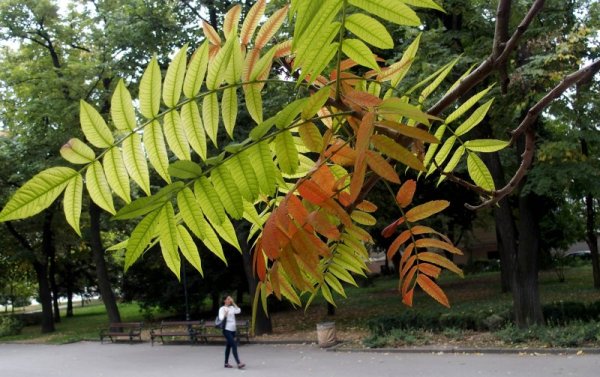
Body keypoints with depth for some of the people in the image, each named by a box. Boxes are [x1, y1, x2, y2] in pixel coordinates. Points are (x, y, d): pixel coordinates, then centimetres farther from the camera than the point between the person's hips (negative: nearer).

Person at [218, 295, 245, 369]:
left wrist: (233, 303, -3)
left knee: (229, 346, 12)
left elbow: (238, 311, -3)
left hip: (233, 330, 7)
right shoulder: (222, 309, -5)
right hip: (227, 330, -7)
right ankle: (239, 363, -18)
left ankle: (226, 363, 20)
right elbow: (221, 318, -14)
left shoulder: (232, 308, 12)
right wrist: (225, 313, -29)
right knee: (234, 345, -15)